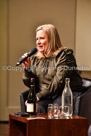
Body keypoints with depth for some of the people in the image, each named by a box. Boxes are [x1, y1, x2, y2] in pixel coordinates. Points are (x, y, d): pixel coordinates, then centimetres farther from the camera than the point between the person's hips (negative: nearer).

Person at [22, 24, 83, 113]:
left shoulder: (65, 54, -2)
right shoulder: (35, 59, 16)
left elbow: (58, 82, -13)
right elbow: (31, 84, 14)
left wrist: (39, 95, -19)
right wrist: (27, 68, -3)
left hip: (65, 95, -3)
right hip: (45, 97, 4)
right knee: (36, 108, -30)